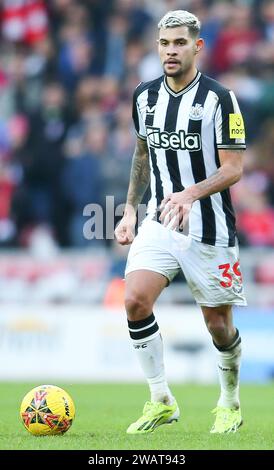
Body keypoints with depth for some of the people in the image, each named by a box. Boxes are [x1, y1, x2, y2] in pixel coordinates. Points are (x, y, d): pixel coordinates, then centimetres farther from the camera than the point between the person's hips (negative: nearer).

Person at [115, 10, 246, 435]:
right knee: (135, 300, -17)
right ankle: (161, 401, -5)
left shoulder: (219, 98, -11)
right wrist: (130, 209, 14)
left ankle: (230, 403, 30)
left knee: (218, 324, 4)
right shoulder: (145, 97, 5)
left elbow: (233, 169, -12)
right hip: (159, 222, 4)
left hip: (209, 228, -4)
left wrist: (190, 193, -27)